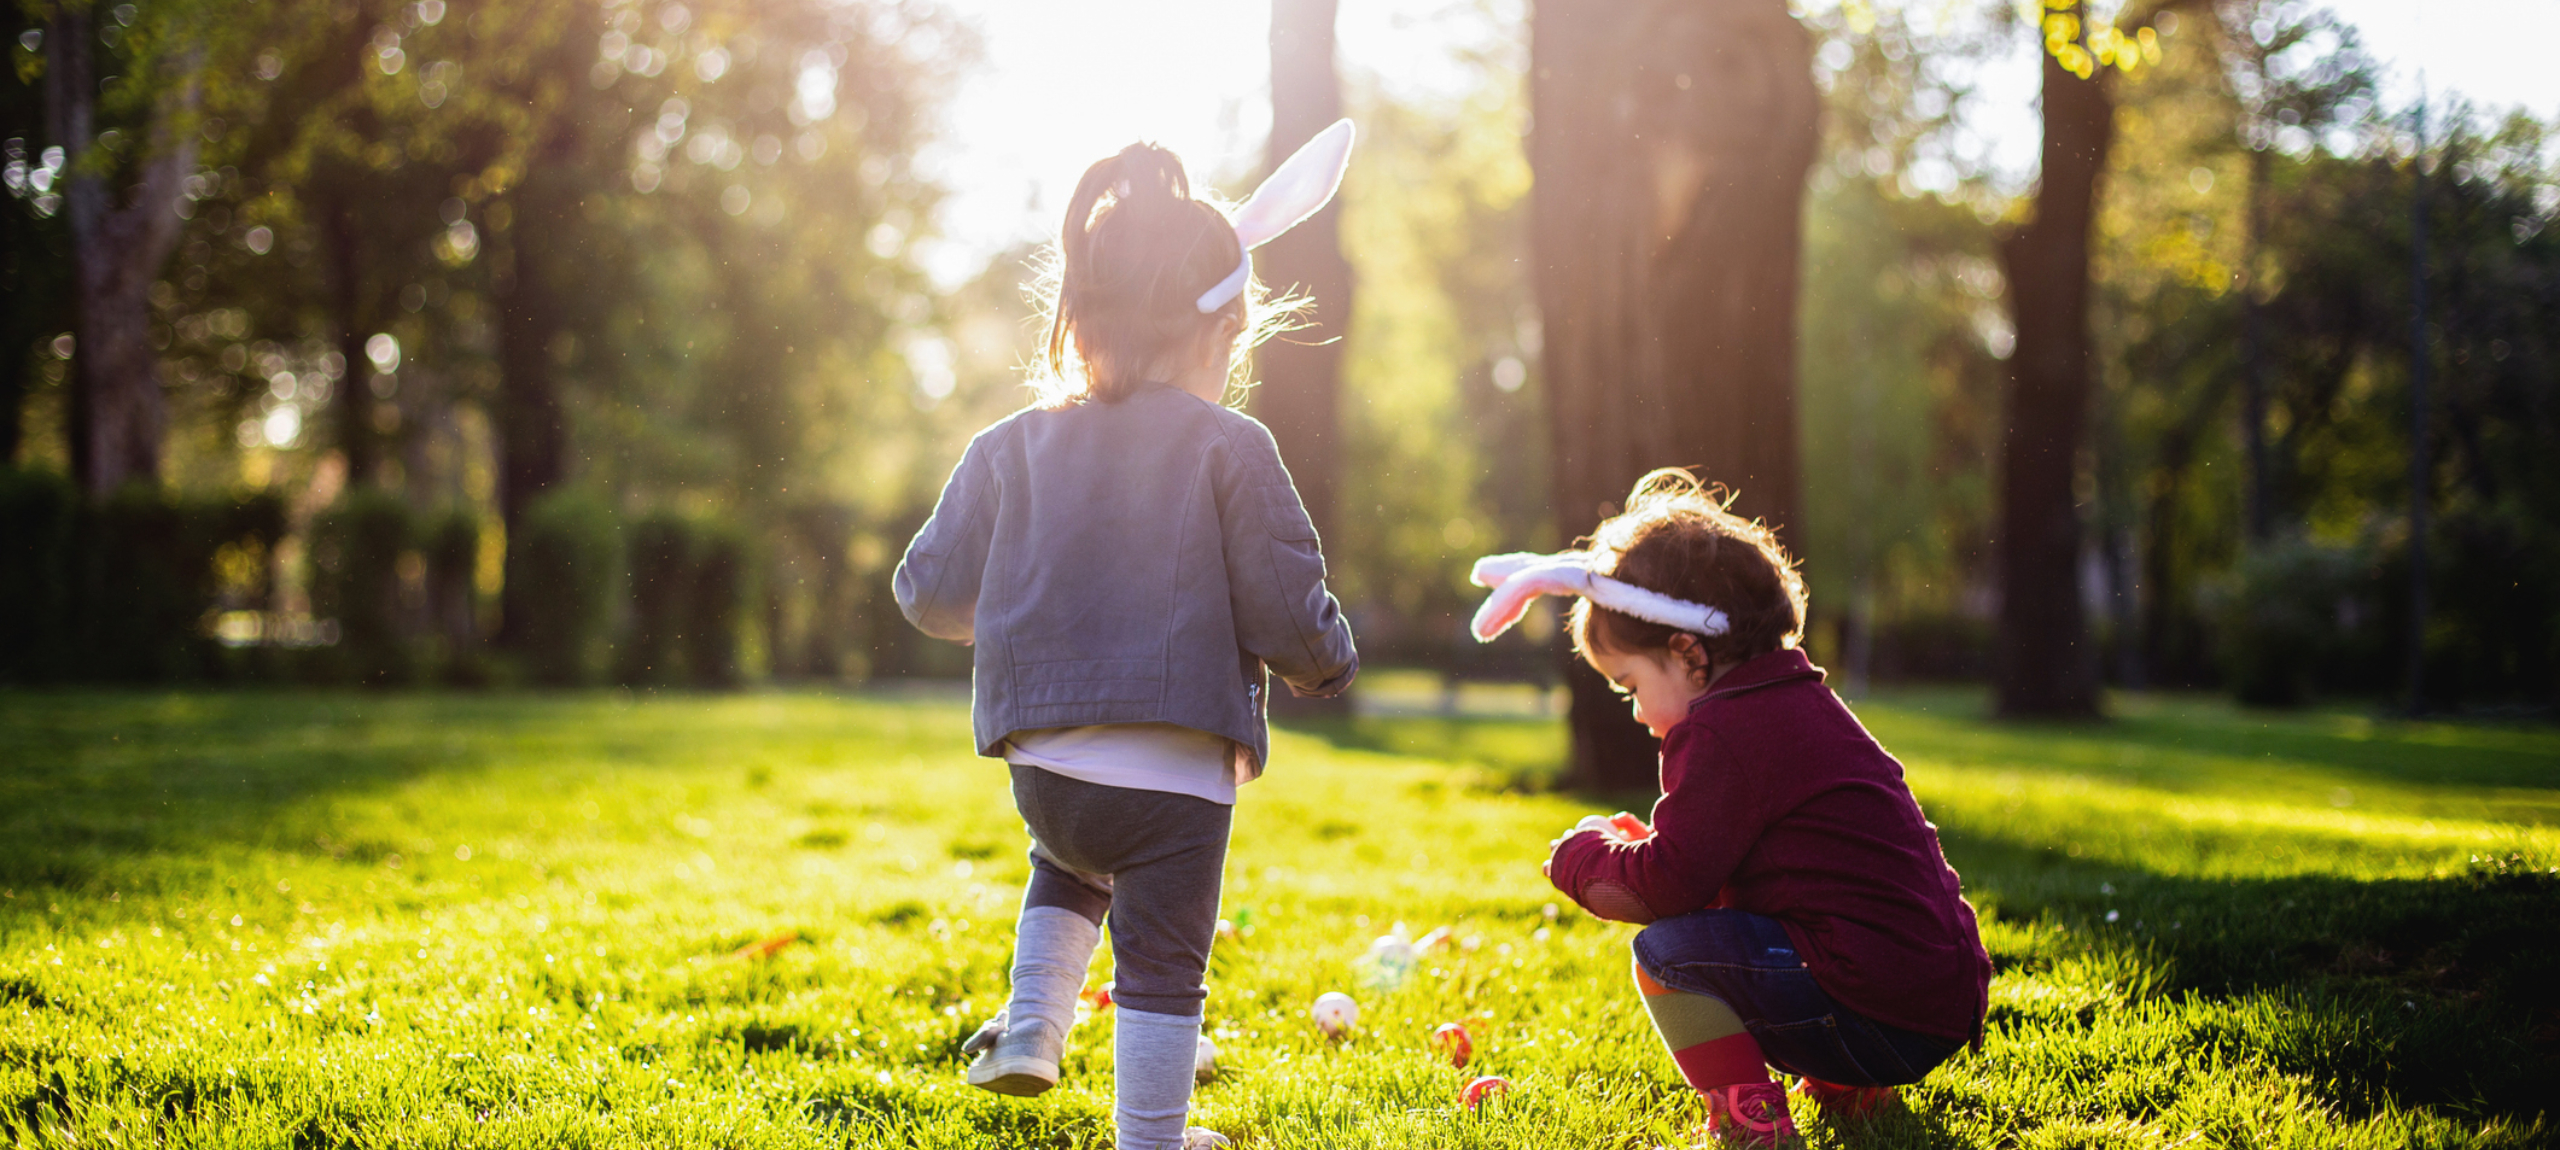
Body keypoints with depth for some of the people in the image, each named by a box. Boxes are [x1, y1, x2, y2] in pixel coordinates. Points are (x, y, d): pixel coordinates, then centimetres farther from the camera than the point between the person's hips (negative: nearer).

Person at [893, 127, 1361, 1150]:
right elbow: (1286, 609, -7)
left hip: (1043, 763, 4)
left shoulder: (1012, 448, 4)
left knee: (1071, 866, 35)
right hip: (1177, 774, -4)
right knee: (1160, 967, 8)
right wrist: (1326, 663, 15)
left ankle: (1030, 1026, 21)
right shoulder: (1230, 450, -7)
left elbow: (929, 594, 8)